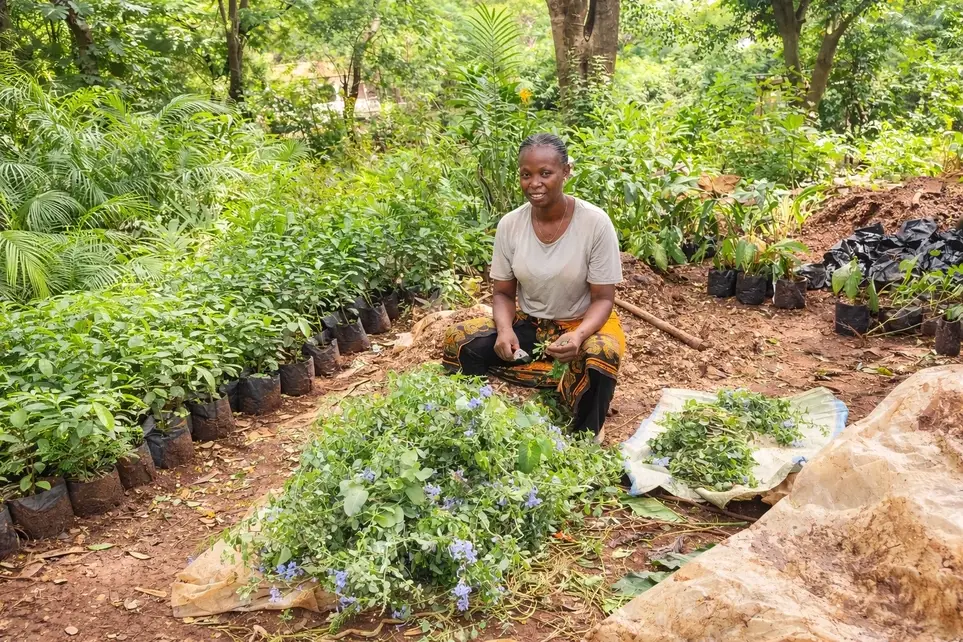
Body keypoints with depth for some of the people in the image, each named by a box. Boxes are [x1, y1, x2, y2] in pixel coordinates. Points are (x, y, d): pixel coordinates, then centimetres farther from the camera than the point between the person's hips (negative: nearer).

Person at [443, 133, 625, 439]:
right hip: (529, 324, 3)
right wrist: (505, 329, -22)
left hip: (584, 323, -2)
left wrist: (579, 335, -34)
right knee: (458, 340, -19)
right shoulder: (510, 225, -9)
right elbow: (503, 293, 0)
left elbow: (603, 298, -14)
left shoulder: (595, 223, -18)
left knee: (600, 354, -36)